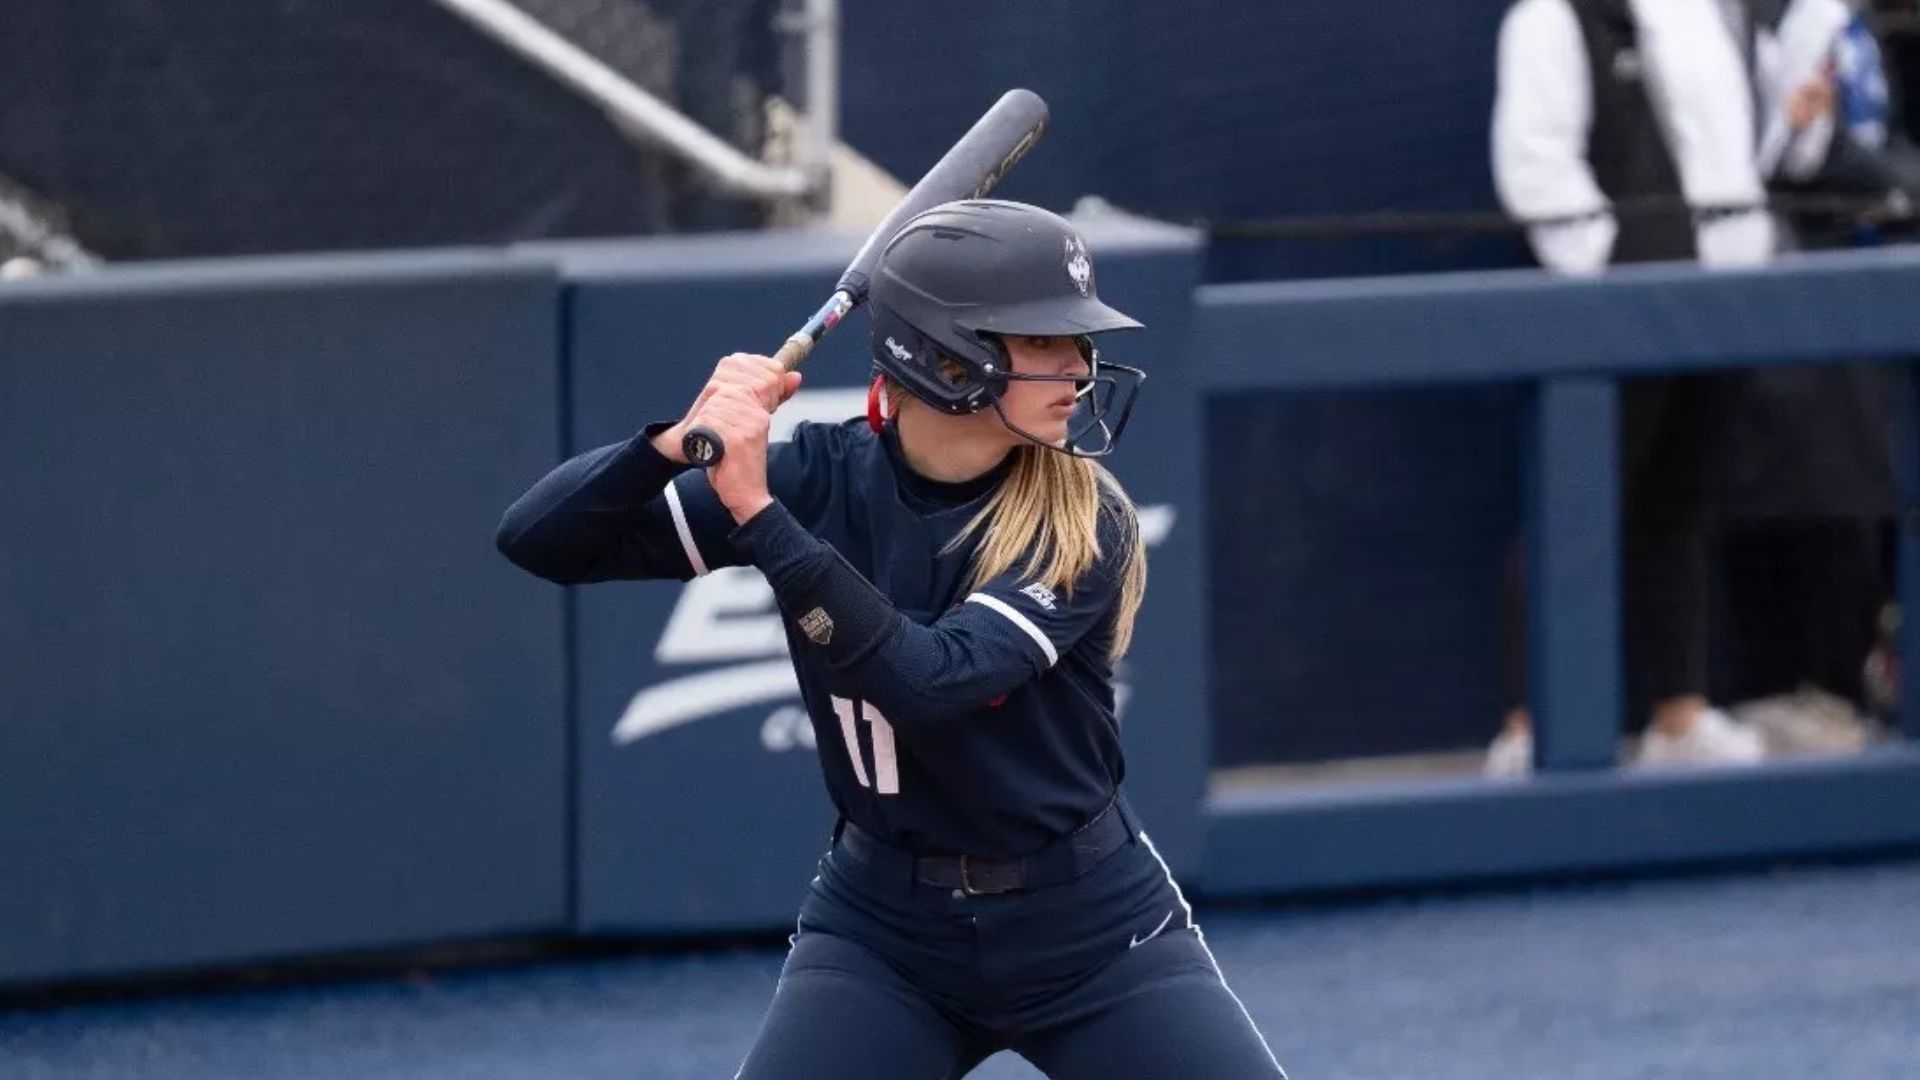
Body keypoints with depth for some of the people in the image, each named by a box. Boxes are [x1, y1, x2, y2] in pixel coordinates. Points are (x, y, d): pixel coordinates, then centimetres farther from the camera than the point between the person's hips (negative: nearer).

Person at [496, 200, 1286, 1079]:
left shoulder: (1083, 523, -14)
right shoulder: (821, 478, -10)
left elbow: (932, 679, -31)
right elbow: (540, 540, -12)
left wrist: (758, 510, -35)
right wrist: (677, 443, -31)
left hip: (1090, 928, -1)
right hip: (882, 928, 1)